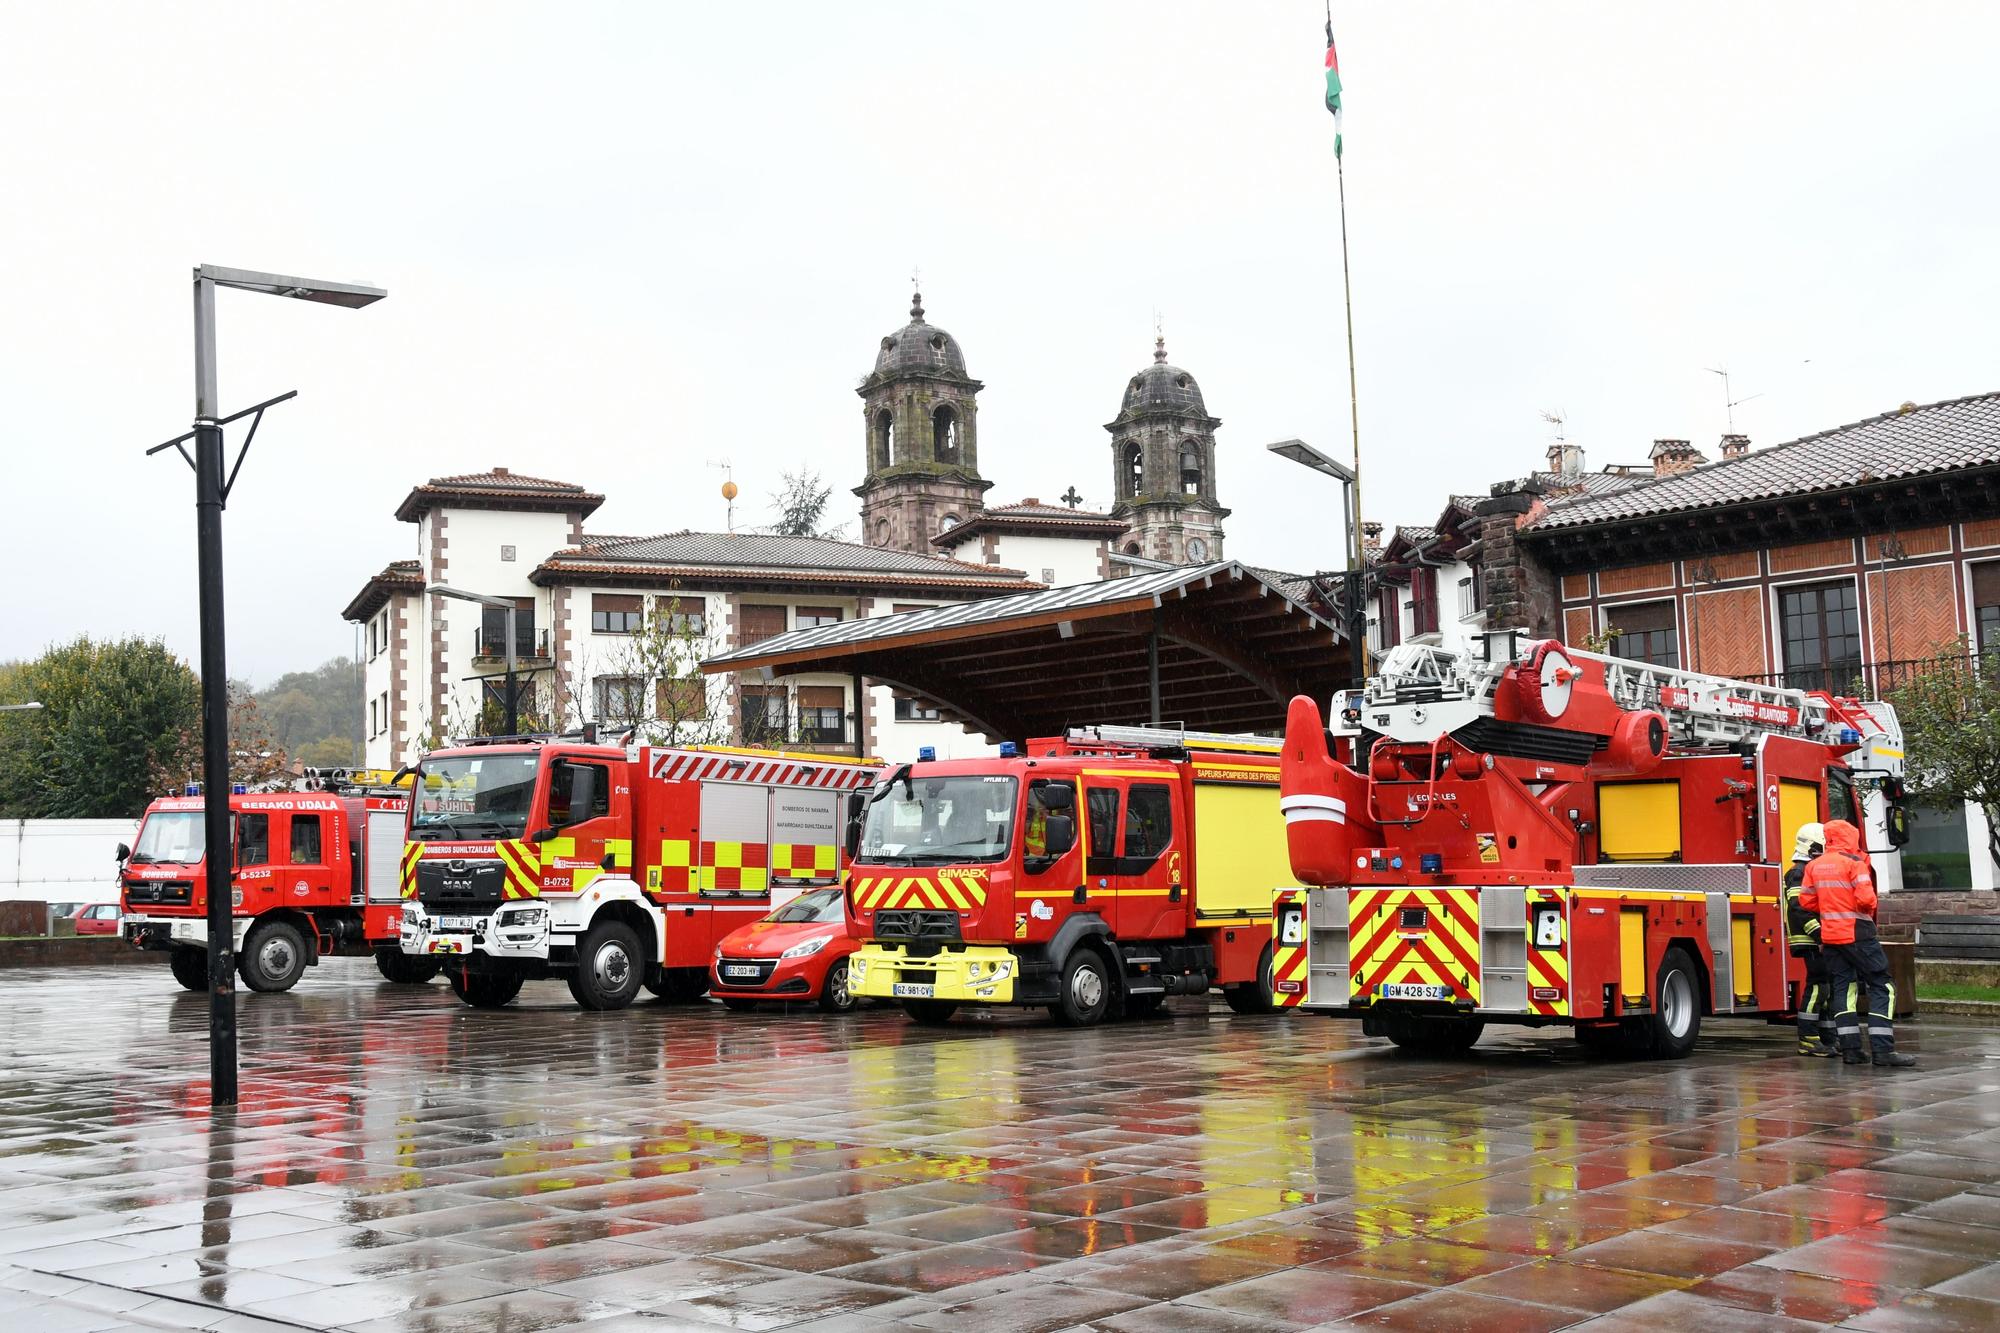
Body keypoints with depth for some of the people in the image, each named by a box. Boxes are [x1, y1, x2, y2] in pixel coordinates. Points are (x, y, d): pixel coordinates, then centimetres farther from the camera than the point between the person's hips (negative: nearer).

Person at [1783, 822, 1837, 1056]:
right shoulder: (1800, 873, -11)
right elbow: (1799, 907, -22)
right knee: (1818, 986, -12)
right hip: (1811, 942, -10)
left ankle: (1827, 1039, 14)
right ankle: (1807, 1040, -11)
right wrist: (1819, 933, -26)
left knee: (1830, 988, 10)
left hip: (1823, 941, 10)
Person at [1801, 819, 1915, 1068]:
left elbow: (1806, 901, 11)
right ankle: (1883, 1050, -11)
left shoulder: (1815, 866, 8)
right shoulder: (1854, 863, -11)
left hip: (1830, 934, 7)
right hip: (1857, 933, -7)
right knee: (1881, 986, -3)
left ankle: (1850, 1048, 7)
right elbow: (1866, 899, -20)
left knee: (1843, 988, 10)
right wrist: (1870, 909, 0)